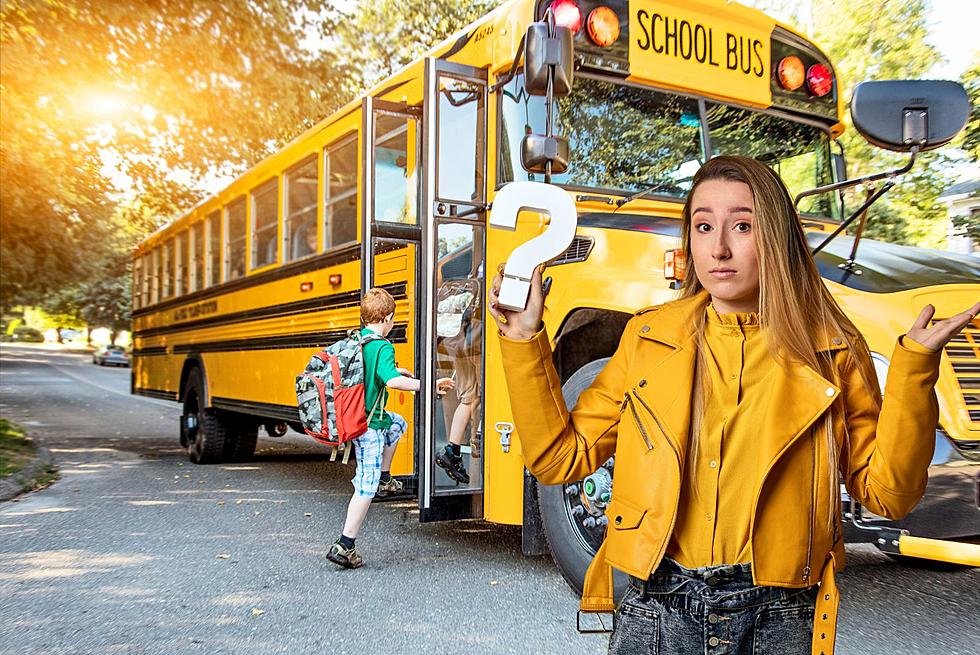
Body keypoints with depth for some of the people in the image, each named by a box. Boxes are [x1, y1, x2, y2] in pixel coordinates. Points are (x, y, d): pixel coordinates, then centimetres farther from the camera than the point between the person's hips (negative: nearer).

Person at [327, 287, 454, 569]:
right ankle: (344, 545, -2)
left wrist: (397, 370, 34)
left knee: (398, 423, 34)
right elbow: (391, 380, -35)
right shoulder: (382, 347, -19)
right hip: (369, 424, -9)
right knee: (366, 486, -3)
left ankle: (384, 479, 37)